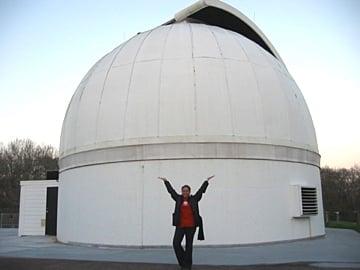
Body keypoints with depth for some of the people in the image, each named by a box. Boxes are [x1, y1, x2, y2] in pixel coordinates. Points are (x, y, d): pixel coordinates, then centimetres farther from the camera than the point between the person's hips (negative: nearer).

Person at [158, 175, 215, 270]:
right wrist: (165, 181, 18)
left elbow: (201, 190, 8)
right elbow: (171, 190, 14)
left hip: (191, 226, -1)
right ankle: (183, 262, 13)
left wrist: (207, 181, 9)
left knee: (189, 245, 6)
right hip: (180, 226, 1)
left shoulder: (194, 199, 4)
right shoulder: (178, 198, 8)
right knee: (176, 243, -7)